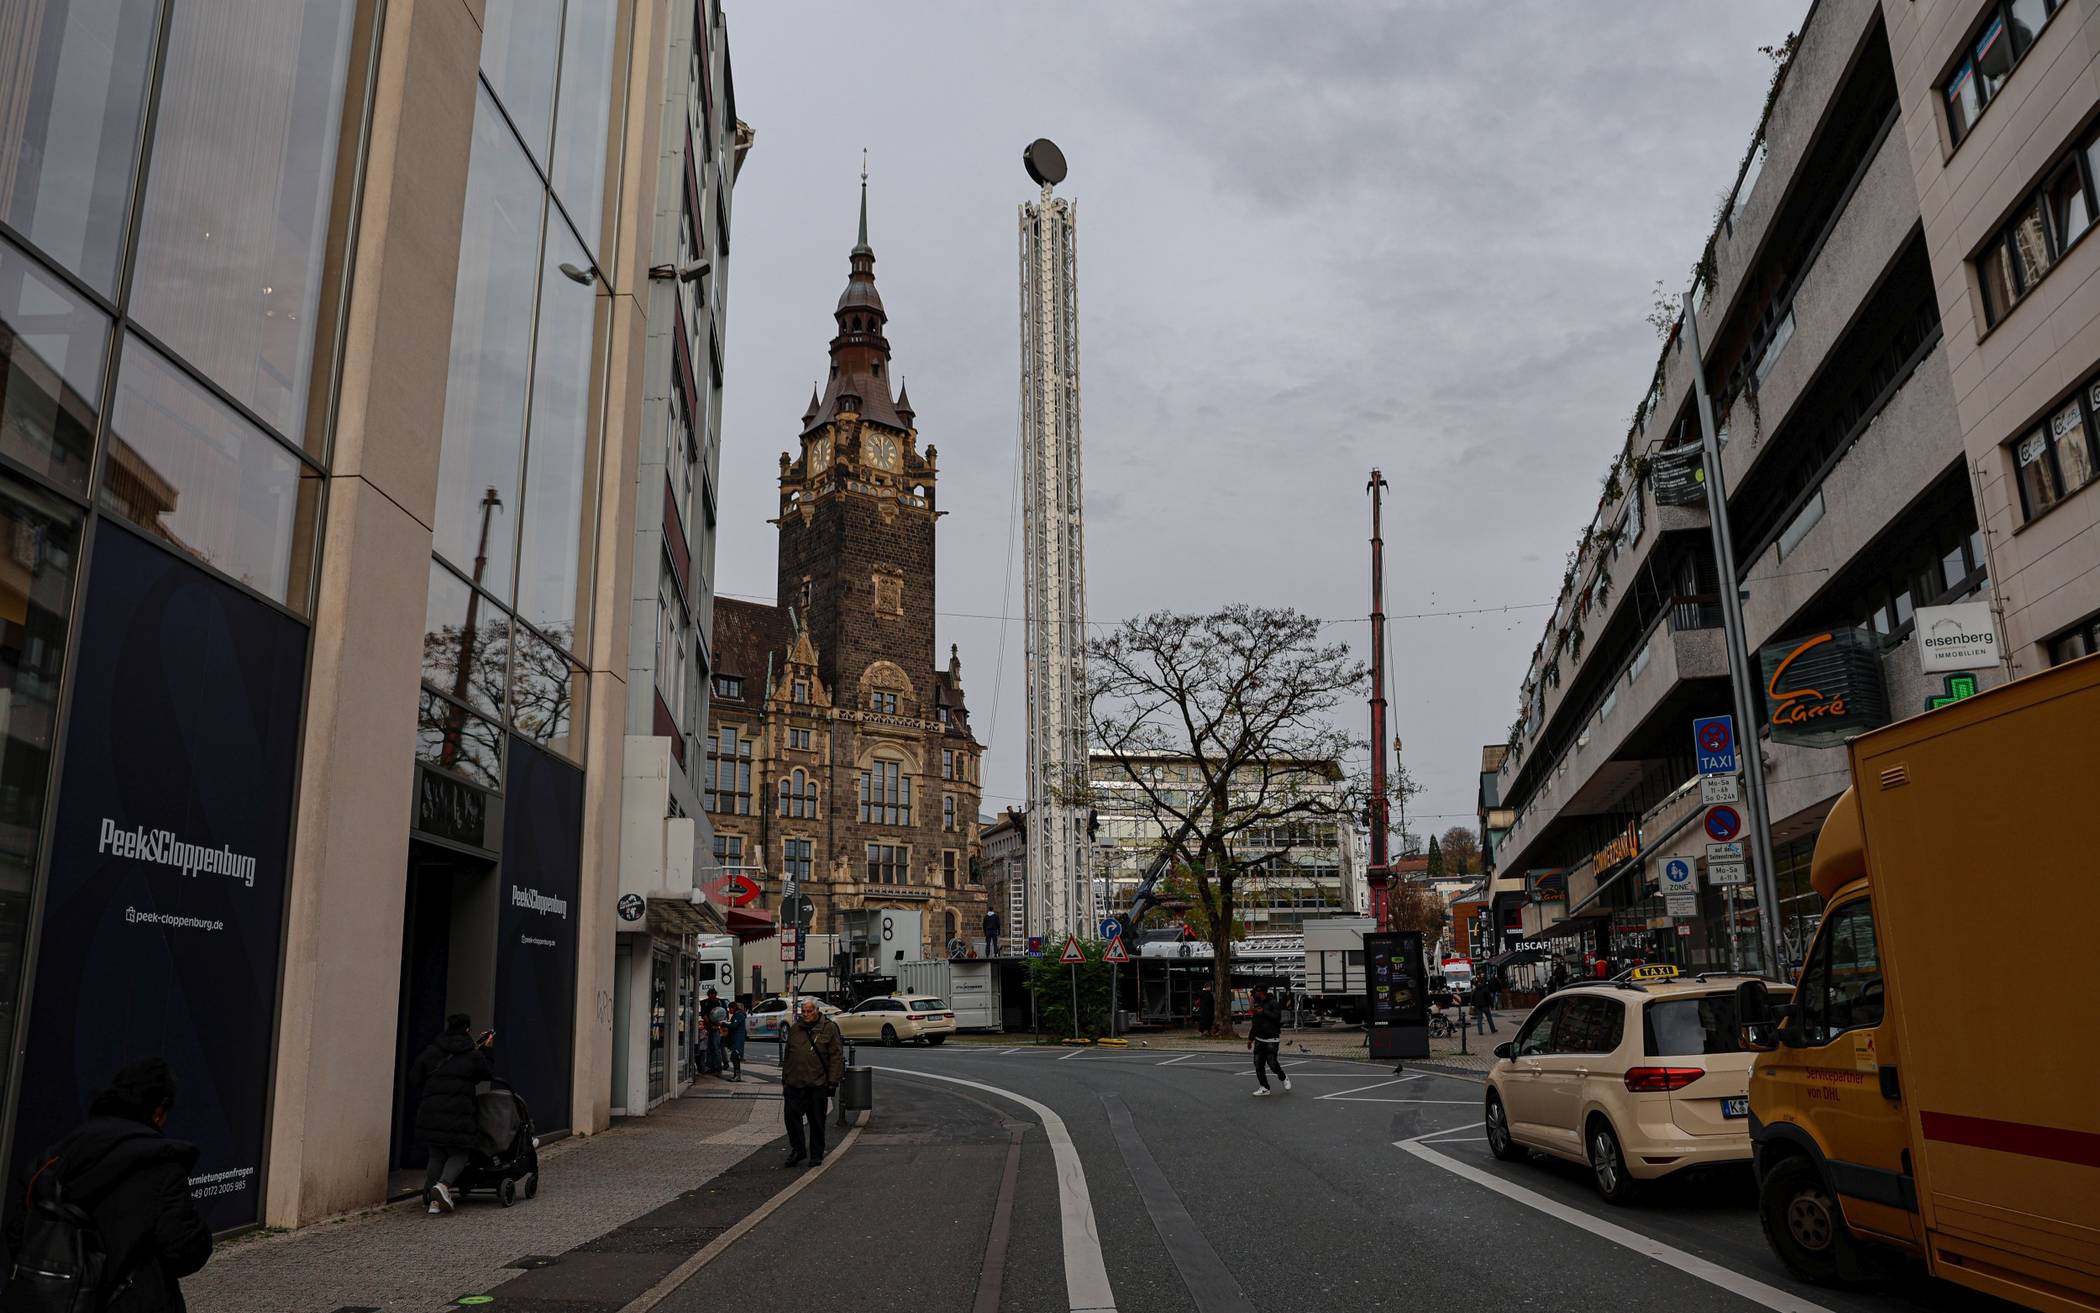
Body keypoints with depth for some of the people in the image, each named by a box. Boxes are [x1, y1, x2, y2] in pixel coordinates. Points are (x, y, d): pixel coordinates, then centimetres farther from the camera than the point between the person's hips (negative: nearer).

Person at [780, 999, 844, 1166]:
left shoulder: (829, 1028, -2)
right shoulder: (795, 1029, 11)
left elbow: (836, 1056, -5)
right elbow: (787, 1056, 18)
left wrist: (833, 1081, -10)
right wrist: (785, 1079, 15)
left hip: (818, 1084, -3)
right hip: (794, 1083, 4)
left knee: (817, 1121, 5)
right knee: (792, 1116, -1)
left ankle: (816, 1154, 18)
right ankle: (797, 1150, 14)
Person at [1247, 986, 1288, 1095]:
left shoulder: (1272, 1003, -7)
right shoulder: (1257, 1004, 15)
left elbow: (1277, 1016, -21)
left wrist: (1264, 1012, -20)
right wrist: (1250, 1038, 22)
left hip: (1271, 1040, -7)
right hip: (1259, 1040, 7)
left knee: (1272, 1062, -9)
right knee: (1258, 1064, 0)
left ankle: (1284, 1079, 18)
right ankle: (1264, 1087, 7)